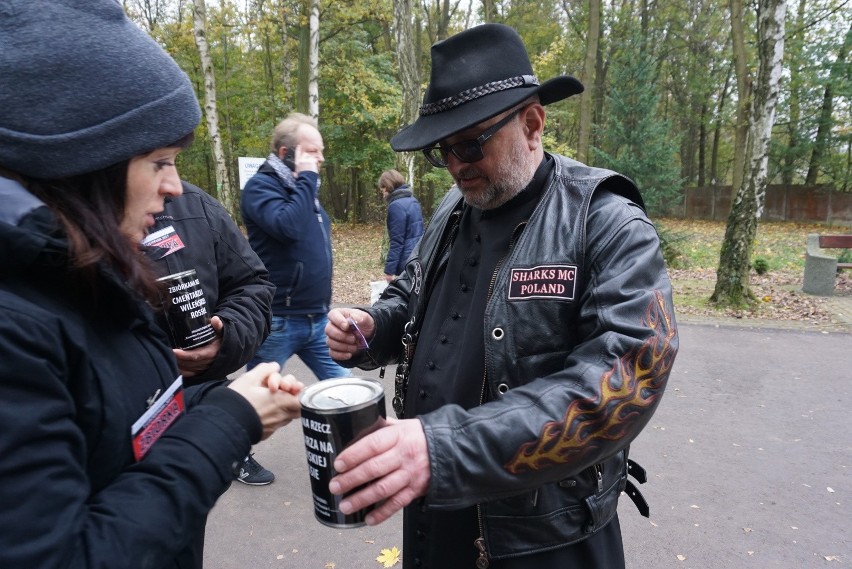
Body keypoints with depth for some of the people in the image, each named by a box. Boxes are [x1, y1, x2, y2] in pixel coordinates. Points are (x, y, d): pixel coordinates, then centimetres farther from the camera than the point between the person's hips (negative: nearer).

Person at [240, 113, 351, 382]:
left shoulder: (303, 187, 14)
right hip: (278, 321, -7)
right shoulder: (260, 186, -11)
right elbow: (287, 227, -29)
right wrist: (307, 178, -18)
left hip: (318, 319, 7)